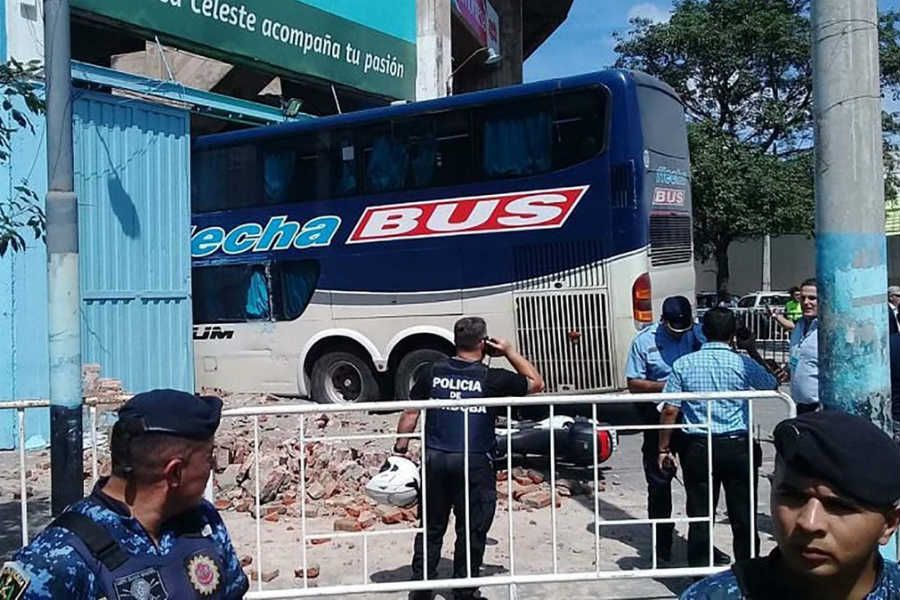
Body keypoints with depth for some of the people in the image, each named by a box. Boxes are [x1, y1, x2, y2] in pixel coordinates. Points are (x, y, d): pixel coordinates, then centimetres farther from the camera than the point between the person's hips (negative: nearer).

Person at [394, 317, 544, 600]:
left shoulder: (432, 373, 2)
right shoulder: (491, 379, -7)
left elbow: (410, 413, 3)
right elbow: (536, 383, 6)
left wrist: (400, 450, 10)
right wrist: (509, 351, 8)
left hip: (435, 459, 4)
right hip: (474, 462, -3)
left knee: (431, 527, 16)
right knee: (472, 531, 9)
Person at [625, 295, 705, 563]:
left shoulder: (700, 336, -5)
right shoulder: (645, 340, -7)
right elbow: (633, 383, -5)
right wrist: (665, 386, -20)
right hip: (659, 419, -1)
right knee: (659, 483, 7)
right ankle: (662, 545, 19)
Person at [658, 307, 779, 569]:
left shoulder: (683, 364, -2)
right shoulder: (744, 364, -4)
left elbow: (669, 412, -4)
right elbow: (773, 385, 16)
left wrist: (664, 448, 6)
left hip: (698, 448, 1)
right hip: (737, 447, 0)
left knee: (700, 515, 7)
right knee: (743, 515, 10)